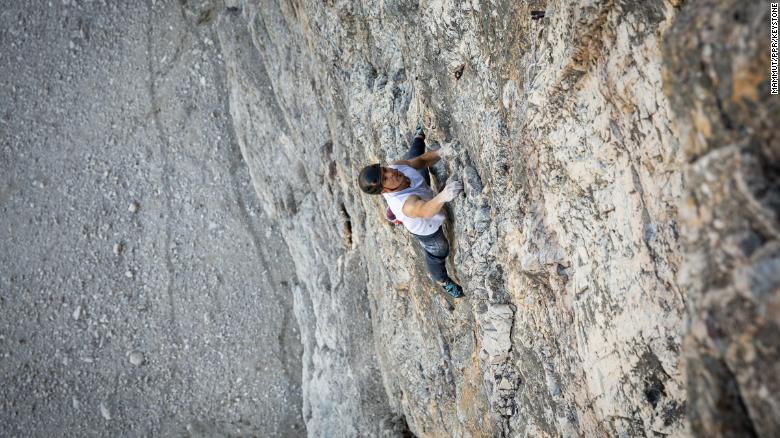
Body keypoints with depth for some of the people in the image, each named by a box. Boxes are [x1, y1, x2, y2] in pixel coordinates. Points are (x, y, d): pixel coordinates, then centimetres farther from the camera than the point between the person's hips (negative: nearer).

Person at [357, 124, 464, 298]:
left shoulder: (396, 166, -33)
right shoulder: (405, 204, -55)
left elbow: (422, 160, -19)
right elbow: (426, 210, -75)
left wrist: (440, 153, -41)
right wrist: (442, 197, -97)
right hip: (426, 230, -4)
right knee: (438, 253, 28)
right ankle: (441, 280, 61)